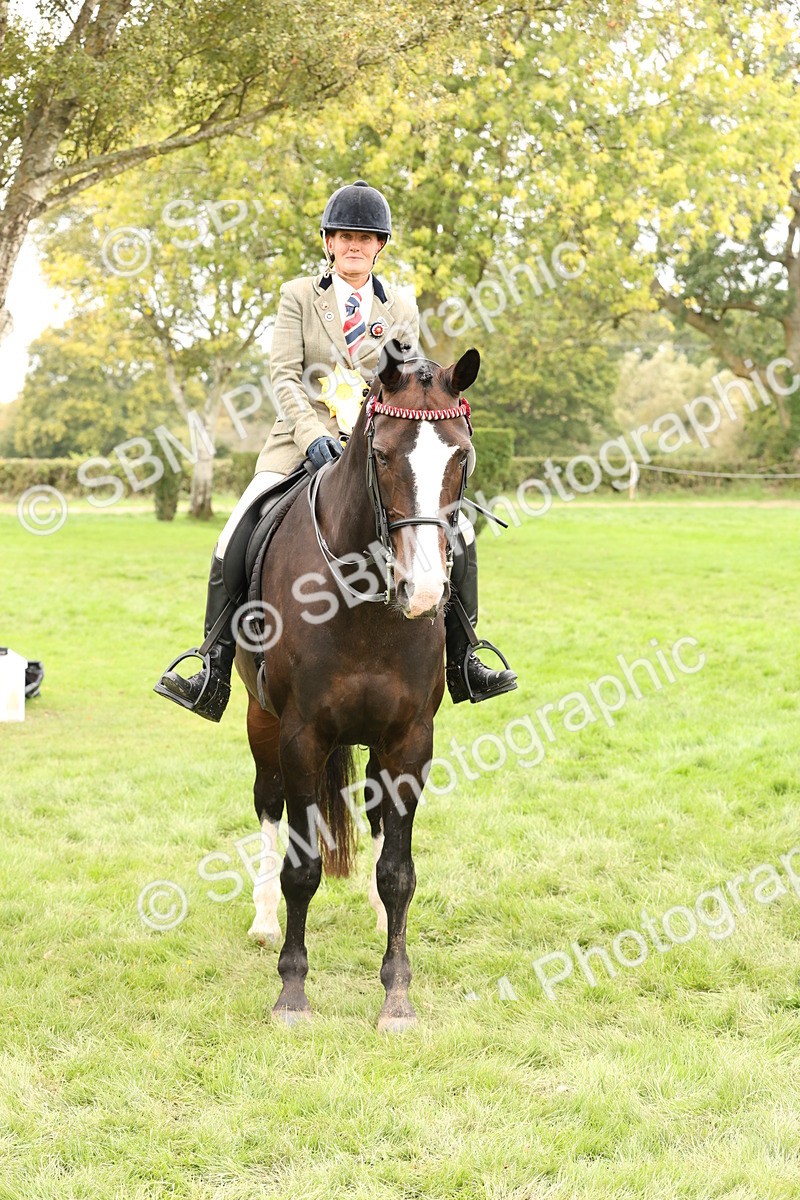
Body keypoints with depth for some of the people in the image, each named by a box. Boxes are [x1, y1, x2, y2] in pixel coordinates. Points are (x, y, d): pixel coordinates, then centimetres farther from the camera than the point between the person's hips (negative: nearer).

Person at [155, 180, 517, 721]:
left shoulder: (401, 311, 13)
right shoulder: (298, 295, 7)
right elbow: (283, 374, -3)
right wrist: (312, 435, -19)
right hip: (303, 440, -2)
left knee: (458, 533, -11)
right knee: (236, 536, -22)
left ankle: (463, 664, 3)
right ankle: (214, 677, -17)